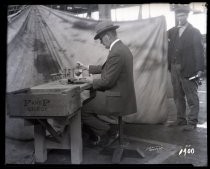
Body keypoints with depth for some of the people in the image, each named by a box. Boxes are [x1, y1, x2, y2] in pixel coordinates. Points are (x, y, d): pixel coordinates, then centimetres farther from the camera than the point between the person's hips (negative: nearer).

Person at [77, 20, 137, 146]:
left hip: (116, 100, -10)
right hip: (123, 96, 10)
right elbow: (107, 68, 18)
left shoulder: (116, 53, -23)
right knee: (88, 101, 19)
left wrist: (92, 81, -3)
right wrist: (88, 68, 19)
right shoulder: (122, 48, 9)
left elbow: (108, 81, -20)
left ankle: (107, 132, 7)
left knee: (81, 110, -6)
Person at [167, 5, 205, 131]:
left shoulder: (194, 32, -2)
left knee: (192, 97, 3)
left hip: (189, 69, -5)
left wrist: (200, 68, -13)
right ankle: (181, 119, 25)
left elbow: (199, 51, -7)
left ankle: (192, 122, 10)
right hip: (175, 69, 5)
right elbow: (170, 49, 8)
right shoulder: (172, 31, 11)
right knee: (178, 97, 13)